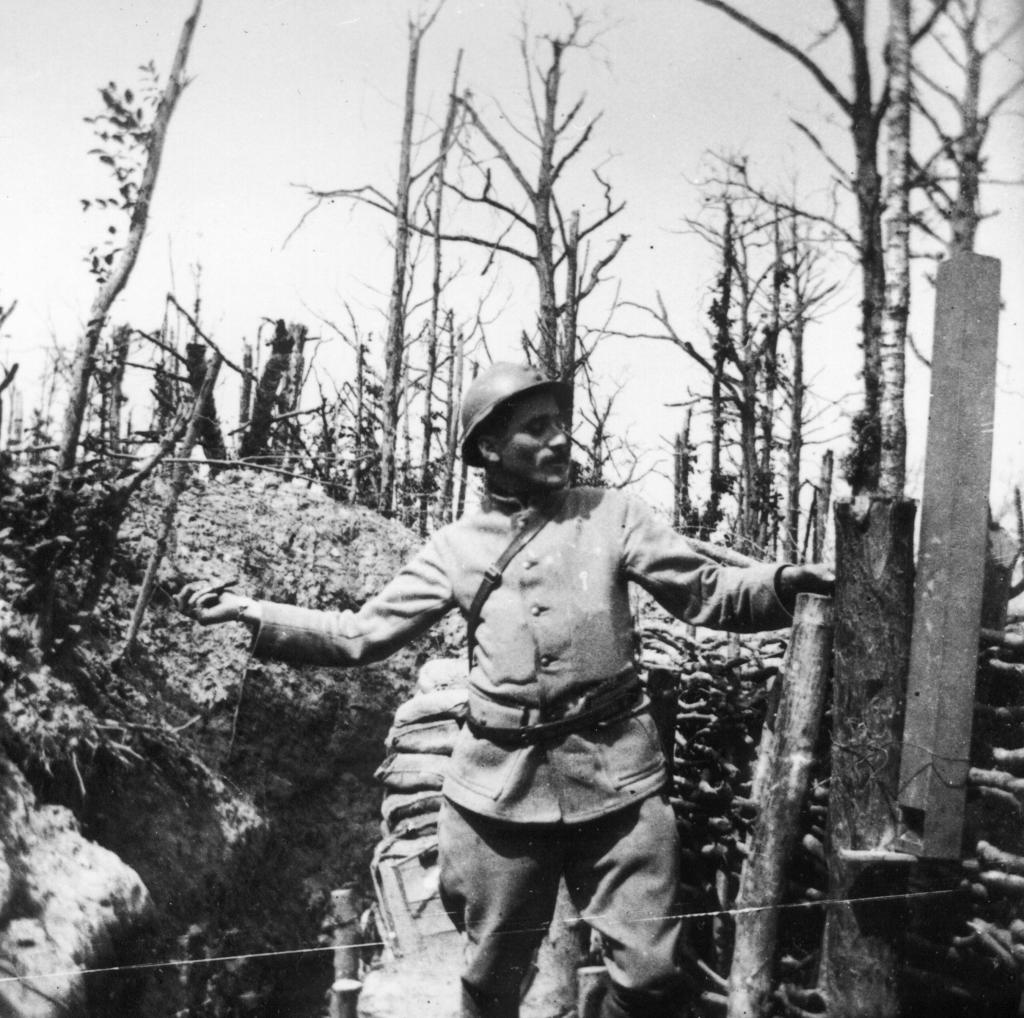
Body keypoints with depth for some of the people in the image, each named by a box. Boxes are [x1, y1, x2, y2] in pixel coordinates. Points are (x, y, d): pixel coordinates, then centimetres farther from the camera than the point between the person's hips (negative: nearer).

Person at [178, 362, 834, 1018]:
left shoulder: (611, 513, 6)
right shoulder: (454, 549, 7)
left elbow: (708, 592, 3)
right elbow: (359, 634, 9)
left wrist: (786, 582, -16)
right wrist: (246, 612, 1)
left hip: (617, 775, 0)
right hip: (502, 786, 1)